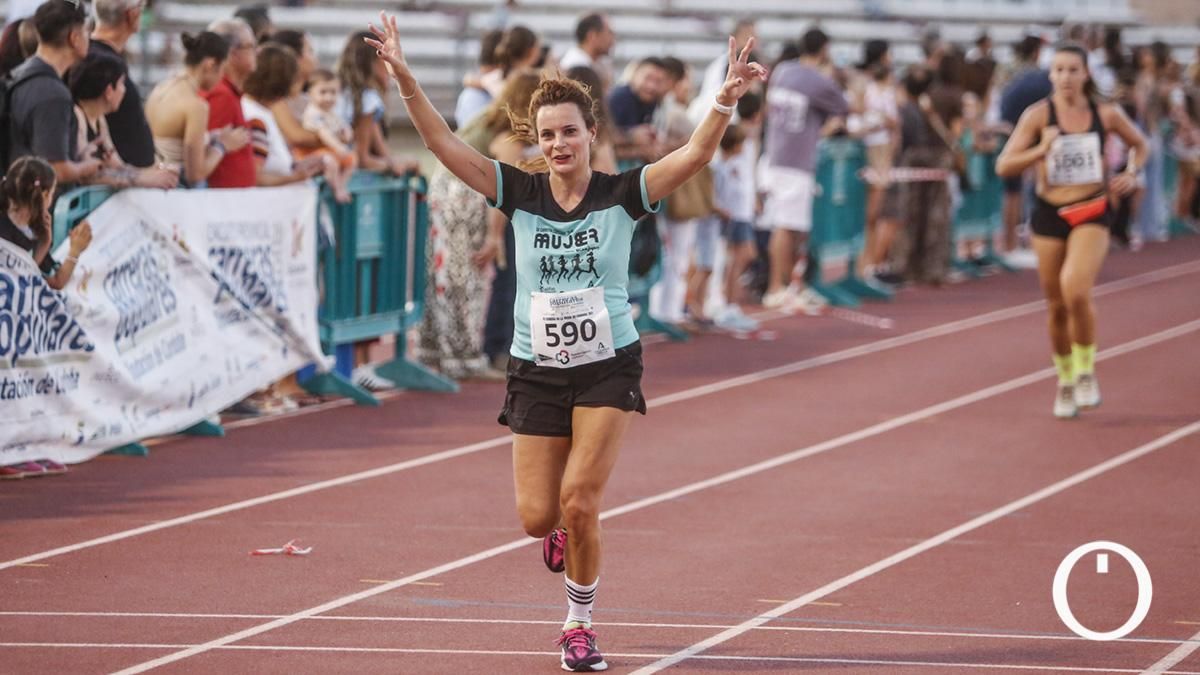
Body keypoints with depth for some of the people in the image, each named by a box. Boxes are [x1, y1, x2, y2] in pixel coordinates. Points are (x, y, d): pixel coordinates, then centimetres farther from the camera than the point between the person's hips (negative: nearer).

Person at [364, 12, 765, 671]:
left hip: (608, 366, -2)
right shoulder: (521, 194, -3)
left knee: (579, 502, -11)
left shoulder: (621, 194, -7)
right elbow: (444, 144, -9)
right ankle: (566, 531, 40)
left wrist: (725, 100, -35)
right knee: (537, 516, 1)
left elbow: (694, 154, -18)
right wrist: (405, 80, -21)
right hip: (537, 369, 2)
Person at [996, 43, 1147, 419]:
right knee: (1057, 306, 8)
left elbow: (1139, 144, 19)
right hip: (1049, 215, 1)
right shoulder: (1038, 115, -5)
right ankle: (1065, 380, 29)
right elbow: (1004, 166, -9)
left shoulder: (1107, 115, 0)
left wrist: (1131, 174, 1)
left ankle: (1085, 370, -3)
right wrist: (1041, 150, -23)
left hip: (1091, 215, -1)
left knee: (1076, 292, -24)